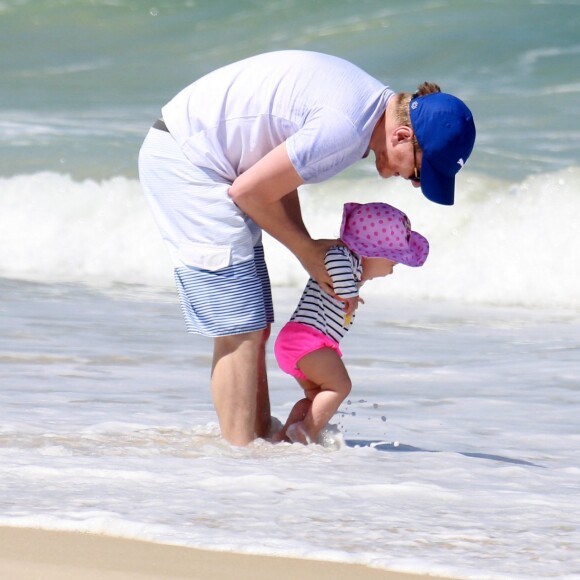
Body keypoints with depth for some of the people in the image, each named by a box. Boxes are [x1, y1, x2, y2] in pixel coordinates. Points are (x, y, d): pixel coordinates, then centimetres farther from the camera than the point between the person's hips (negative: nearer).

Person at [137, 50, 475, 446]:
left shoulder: (366, 99, 4)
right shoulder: (345, 128, -25)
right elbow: (249, 191, -19)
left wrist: (311, 250, 3)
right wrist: (308, 252, -5)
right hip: (185, 158, -10)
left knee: (255, 326, 11)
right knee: (240, 326, -11)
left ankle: (260, 439, 15)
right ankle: (241, 451, -10)